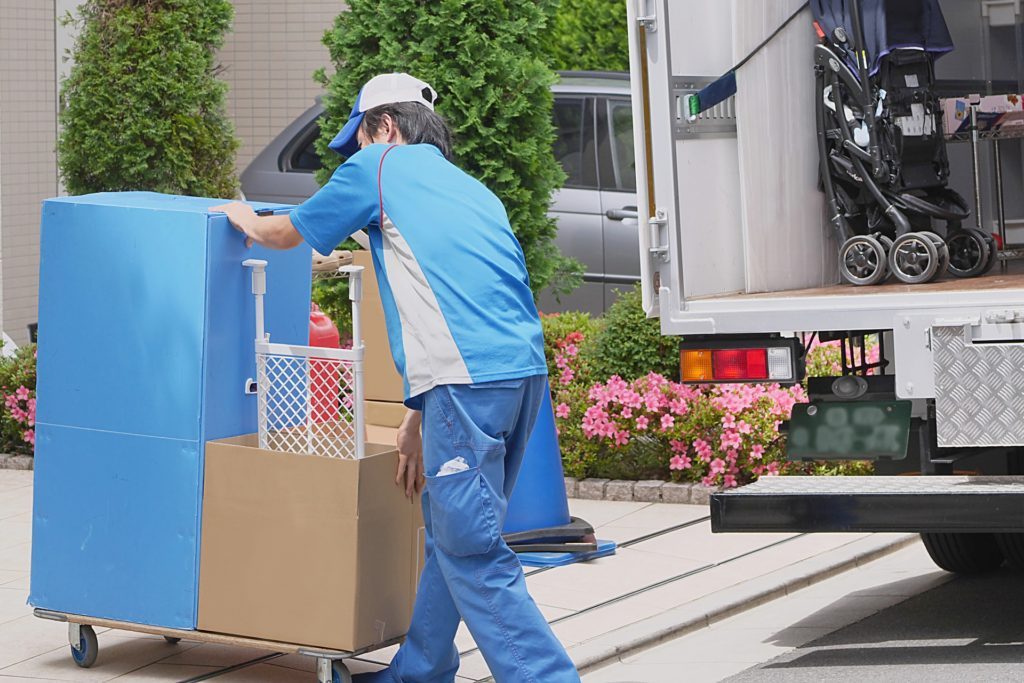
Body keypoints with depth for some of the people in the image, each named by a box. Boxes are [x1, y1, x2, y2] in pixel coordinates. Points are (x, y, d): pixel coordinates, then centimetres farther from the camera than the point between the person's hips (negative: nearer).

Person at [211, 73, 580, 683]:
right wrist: (418, 418, 33)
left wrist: (248, 221, 44)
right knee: (449, 535, 19)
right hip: (525, 370, 8)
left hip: (471, 378, -8)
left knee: (472, 552, -8)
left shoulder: (381, 165, 8)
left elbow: (289, 233, 21)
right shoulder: (471, 188, 29)